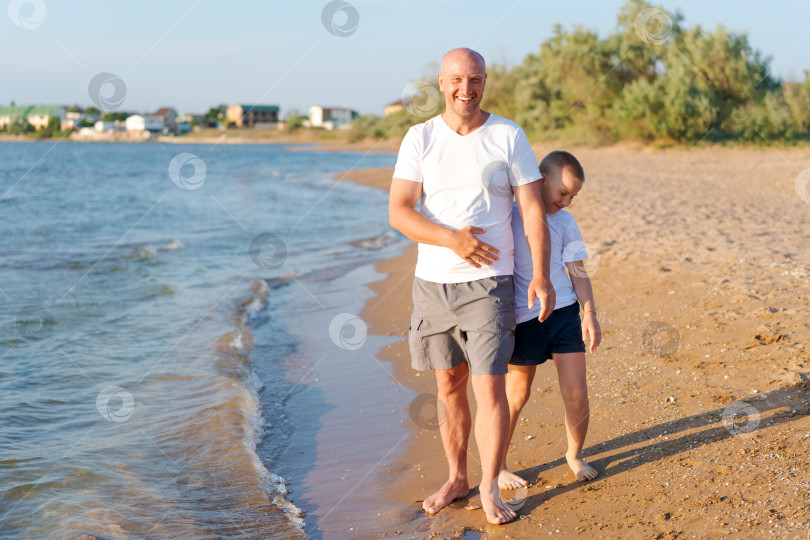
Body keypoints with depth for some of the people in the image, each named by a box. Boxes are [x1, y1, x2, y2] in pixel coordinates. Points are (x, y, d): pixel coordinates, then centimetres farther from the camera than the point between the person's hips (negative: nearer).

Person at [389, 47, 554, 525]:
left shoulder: (509, 136, -1)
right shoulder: (420, 139, 2)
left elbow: (533, 209, -2)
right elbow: (398, 212, -4)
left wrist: (542, 275, -11)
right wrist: (451, 239, -19)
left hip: (489, 282, -2)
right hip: (432, 281, 2)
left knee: (490, 386, -6)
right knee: (449, 384, 12)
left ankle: (490, 489, 8)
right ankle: (457, 478, 27)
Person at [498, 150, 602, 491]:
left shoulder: (565, 222, 7)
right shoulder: (507, 216, -6)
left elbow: (578, 271, 10)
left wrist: (589, 314, 0)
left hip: (564, 313, 4)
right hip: (524, 319, -3)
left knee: (576, 394, 2)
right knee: (517, 395, 5)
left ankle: (575, 455, 26)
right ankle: (498, 466, 22)